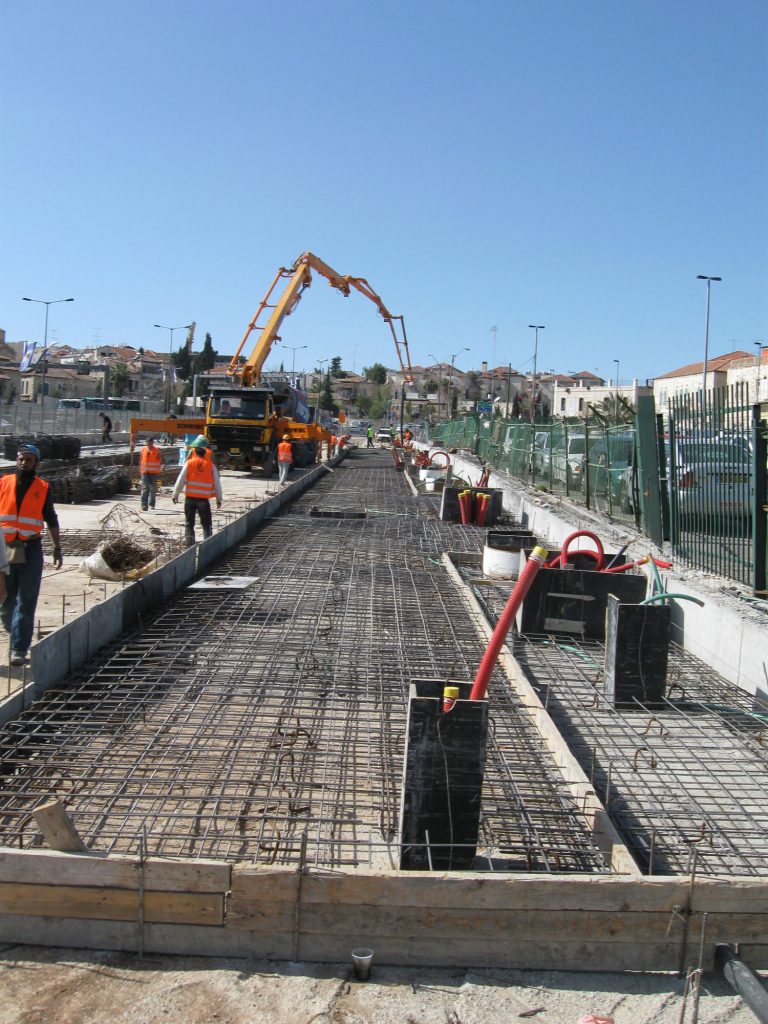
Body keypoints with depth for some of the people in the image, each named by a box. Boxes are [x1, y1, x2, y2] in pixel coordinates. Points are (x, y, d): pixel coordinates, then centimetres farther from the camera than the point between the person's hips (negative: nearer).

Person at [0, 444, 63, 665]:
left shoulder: (43, 488, 3)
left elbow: (51, 520, 11)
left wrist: (57, 548, 11)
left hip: (31, 550, -1)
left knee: (25, 603, -3)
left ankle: (19, 649, 0)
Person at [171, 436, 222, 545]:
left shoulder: (189, 463, -1)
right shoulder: (211, 465, 1)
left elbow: (181, 480, -1)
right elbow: (217, 482, 5)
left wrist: (175, 494, 7)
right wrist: (219, 498, 13)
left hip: (190, 498, 0)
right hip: (204, 499, 0)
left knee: (189, 524, 10)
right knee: (206, 524, 8)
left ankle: (190, 545, 9)